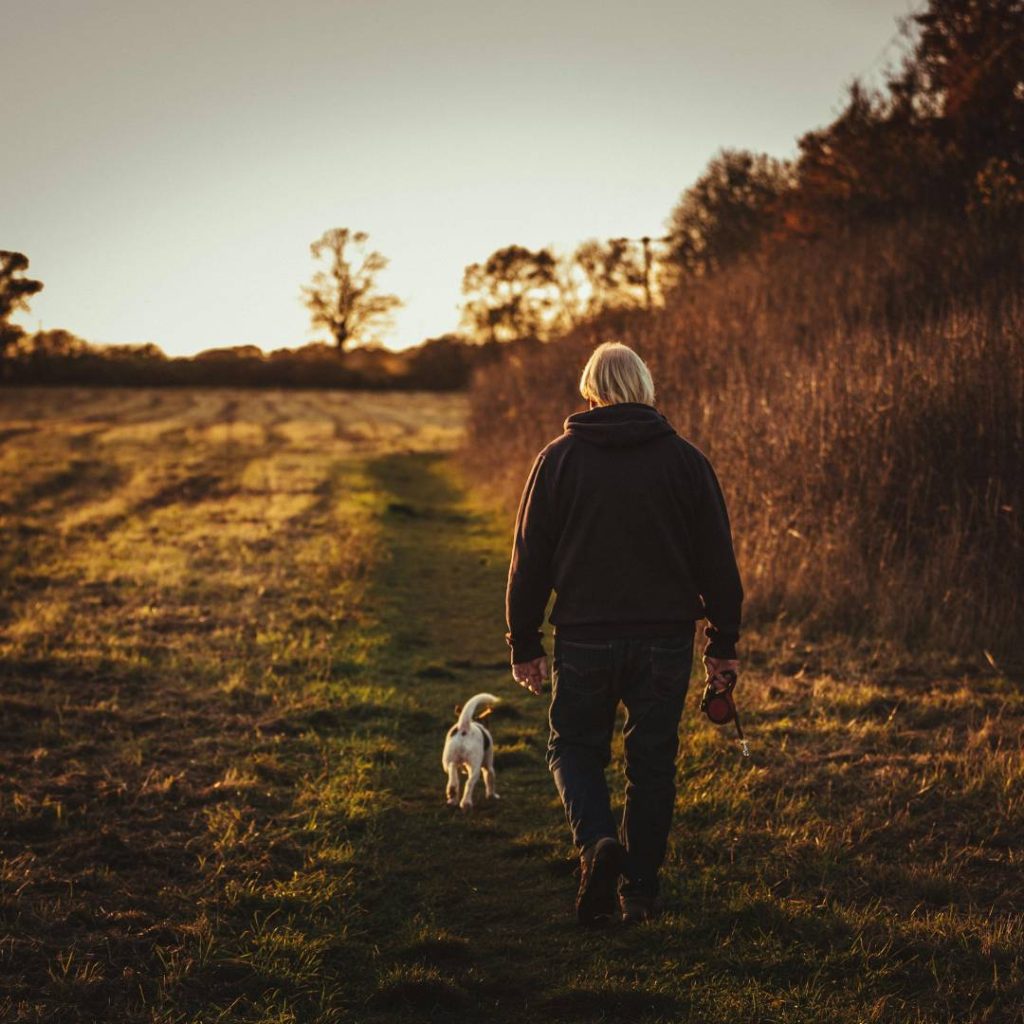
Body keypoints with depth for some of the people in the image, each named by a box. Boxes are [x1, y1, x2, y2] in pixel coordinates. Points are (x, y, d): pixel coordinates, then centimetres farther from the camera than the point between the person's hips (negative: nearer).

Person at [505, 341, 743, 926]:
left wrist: (524, 644, 8)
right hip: (666, 638, 1)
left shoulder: (559, 459, -1)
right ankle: (640, 890, 14)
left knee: (575, 747, 15)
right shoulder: (685, 461, 2)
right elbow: (717, 560, 3)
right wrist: (724, 644, 11)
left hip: (584, 637, -1)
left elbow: (530, 558, 1)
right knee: (653, 761, 12)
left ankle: (598, 841, -11)